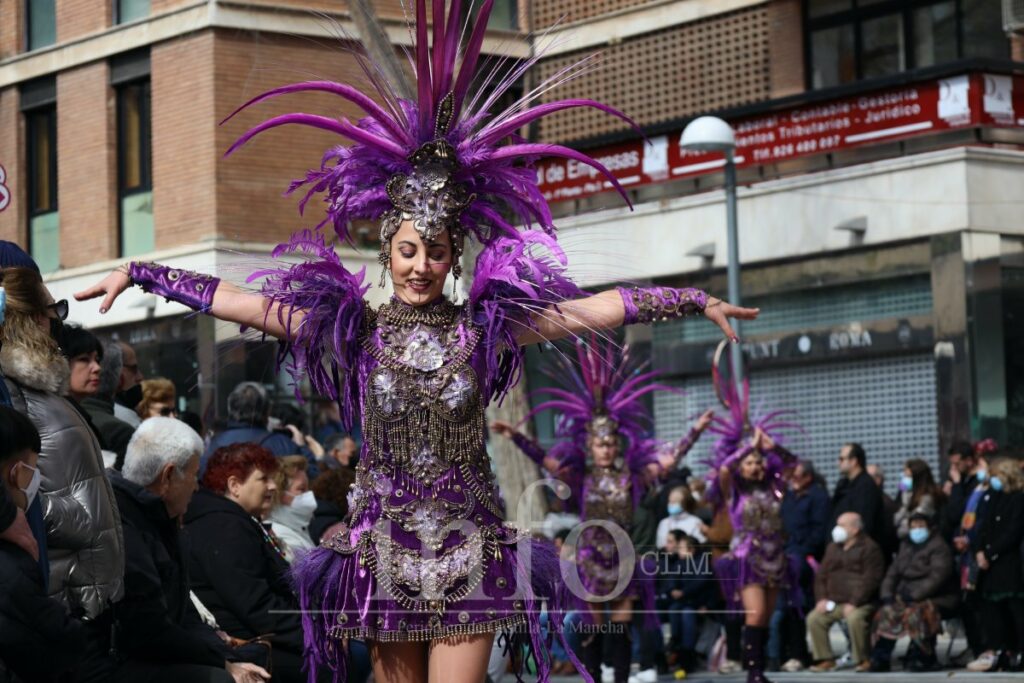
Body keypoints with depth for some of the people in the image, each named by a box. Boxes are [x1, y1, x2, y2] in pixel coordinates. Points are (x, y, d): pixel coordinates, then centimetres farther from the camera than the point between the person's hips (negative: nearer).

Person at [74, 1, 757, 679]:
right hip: (384, 549, 1)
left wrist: (695, 302, -7)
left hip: (469, 549, -1)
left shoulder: (483, 328, 1)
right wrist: (139, 275, -1)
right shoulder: (356, 329, 2)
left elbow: (594, 309, -3)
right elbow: (237, 300, 1)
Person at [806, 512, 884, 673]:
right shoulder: (833, 548, 18)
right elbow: (821, 575, 18)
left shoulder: (869, 548, -5)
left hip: (861, 603, -6)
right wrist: (821, 598, 1)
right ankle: (826, 659, -6)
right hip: (834, 602, 7)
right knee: (814, 618, -15)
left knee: (854, 618, -36)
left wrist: (854, 603, -21)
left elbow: (870, 580, -14)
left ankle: (863, 659, -18)